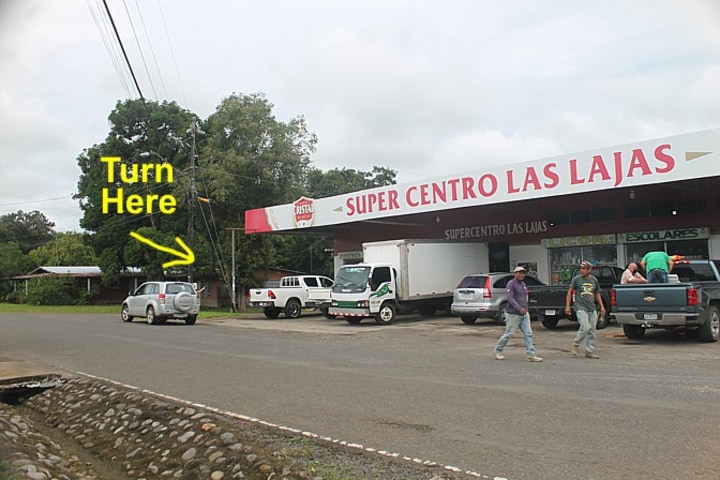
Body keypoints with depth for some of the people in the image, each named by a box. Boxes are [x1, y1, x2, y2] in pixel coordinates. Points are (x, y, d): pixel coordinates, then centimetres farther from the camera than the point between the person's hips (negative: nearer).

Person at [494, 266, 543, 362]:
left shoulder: (523, 284, 16)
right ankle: (498, 351, 15)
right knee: (508, 333, -1)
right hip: (514, 314, -8)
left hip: (524, 314, 8)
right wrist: (519, 308, -31)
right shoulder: (511, 284, -10)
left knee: (528, 334, 0)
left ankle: (531, 355, 0)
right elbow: (510, 298, -20)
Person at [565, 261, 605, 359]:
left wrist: (601, 306, 12)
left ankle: (589, 351, 12)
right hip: (581, 308, -5)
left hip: (592, 309, 5)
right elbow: (570, 292, 3)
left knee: (592, 330, 4)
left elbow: (597, 294, 20)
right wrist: (567, 306, -3)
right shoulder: (576, 279, -1)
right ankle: (576, 345, 1)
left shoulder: (594, 280, 10)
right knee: (585, 327, -18)